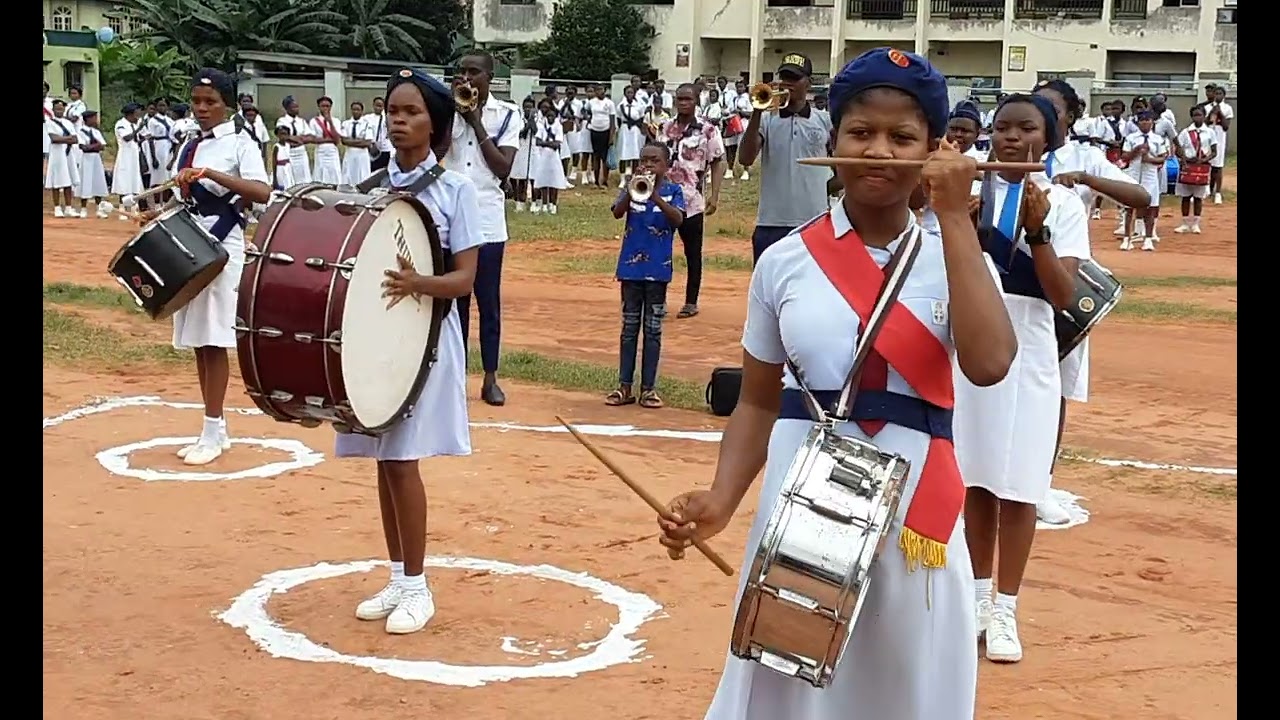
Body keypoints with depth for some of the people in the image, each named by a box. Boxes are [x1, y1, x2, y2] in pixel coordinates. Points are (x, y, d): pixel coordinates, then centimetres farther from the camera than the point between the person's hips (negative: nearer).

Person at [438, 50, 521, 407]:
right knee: (453, 298, 7)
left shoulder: (506, 114, 0)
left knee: (488, 301, 4)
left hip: (488, 220, -1)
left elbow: (503, 169, -8)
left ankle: (491, 378, 11)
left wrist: (476, 123, -9)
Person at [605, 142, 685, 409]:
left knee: (653, 329, 5)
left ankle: (648, 388, 10)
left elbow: (678, 219, -17)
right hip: (631, 266, 1)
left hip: (658, 268, -1)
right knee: (629, 327, 8)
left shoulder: (673, 191, 0)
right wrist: (633, 190, -29)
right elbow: (617, 213, -13)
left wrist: (655, 196, -30)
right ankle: (625, 386, 12)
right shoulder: (632, 188, 3)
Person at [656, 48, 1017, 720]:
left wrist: (954, 217, -18)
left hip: (912, 510, 0)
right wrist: (722, 497, -9)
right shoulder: (785, 260, -1)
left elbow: (989, 363, -22)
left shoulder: (949, 255, -2)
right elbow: (757, 400, 6)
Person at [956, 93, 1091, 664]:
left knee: (1018, 486, 1)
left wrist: (1037, 231, -22)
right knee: (975, 478, 10)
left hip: (1026, 353, -2)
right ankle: (979, 595, 25)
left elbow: (1063, 295, -11)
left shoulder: (1065, 205, -2)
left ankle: (1005, 609, 10)